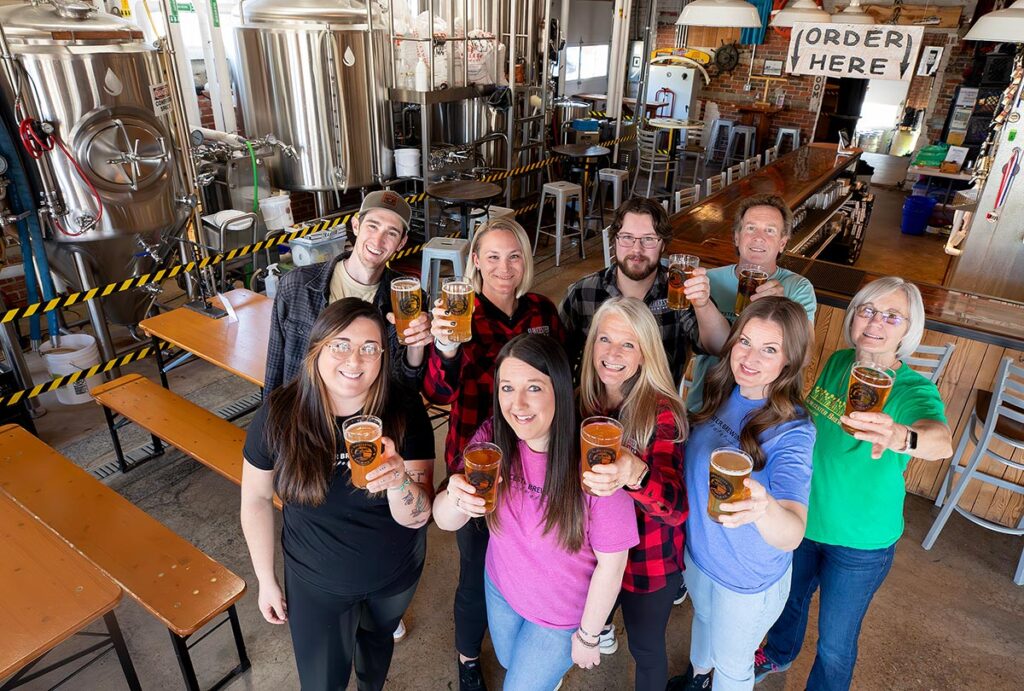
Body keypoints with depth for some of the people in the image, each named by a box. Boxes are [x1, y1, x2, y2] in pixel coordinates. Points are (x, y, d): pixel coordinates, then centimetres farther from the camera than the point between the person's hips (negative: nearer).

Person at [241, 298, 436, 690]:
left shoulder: (405, 413, -23)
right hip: (316, 583, -1)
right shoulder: (279, 416, -22)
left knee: (377, 637, 29)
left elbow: (417, 518, -23)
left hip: (396, 573, 1)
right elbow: (256, 499, -7)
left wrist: (399, 479, -44)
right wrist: (266, 580, 0)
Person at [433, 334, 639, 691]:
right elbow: (445, 522, -16)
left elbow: (611, 562, -20)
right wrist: (456, 499, -40)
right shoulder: (492, 437, -21)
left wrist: (587, 636, -7)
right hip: (501, 587, 5)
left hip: (562, 614, -4)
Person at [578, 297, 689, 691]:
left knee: (646, 648, 18)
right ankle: (601, 629, 62)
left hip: (648, 560, -4)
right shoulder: (581, 400, -11)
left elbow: (678, 507, -34)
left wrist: (635, 475, -51)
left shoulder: (662, 411, -24)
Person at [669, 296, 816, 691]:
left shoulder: (793, 432, -30)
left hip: (749, 578, -6)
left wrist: (764, 508, -61)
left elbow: (792, 536, -42)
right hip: (697, 547, 6)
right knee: (703, 617, 34)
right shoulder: (719, 387, -14)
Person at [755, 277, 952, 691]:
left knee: (835, 644, 15)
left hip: (861, 543, -5)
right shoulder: (837, 362, -8)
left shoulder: (913, 389, -23)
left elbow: (942, 441, -45)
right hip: (803, 516, 5)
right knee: (789, 597, 29)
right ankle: (778, 655, 59)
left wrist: (901, 436, -67)